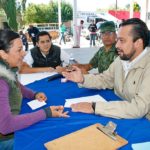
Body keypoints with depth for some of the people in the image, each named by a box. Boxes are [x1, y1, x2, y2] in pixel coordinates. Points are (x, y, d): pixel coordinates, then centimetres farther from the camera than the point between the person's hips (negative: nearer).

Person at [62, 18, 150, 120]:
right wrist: (83, 79, -7)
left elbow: (138, 108, -33)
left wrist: (94, 107, -32)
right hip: (119, 117, 6)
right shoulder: (121, 59, -1)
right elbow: (105, 80, 12)